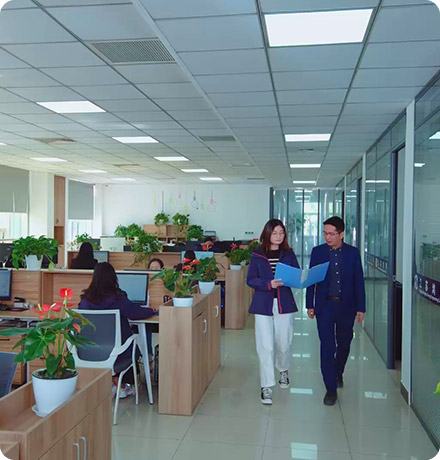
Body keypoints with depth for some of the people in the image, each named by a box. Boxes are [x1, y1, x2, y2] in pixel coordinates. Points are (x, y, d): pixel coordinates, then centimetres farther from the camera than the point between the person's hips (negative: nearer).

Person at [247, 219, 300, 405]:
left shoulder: (288, 254, 6)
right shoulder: (257, 255, 0)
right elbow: (250, 279, -4)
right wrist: (268, 284, -19)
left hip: (284, 304, 2)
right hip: (263, 305, -2)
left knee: (284, 344, 11)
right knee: (265, 347, -4)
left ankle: (283, 370, 42)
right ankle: (266, 386, 7)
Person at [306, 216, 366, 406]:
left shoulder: (353, 253, -1)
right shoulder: (317, 251, 0)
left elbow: (358, 281, 1)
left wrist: (360, 308, -1)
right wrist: (310, 305, 1)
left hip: (346, 306, 1)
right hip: (325, 306, -1)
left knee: (344, 344, 16)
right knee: (327, 347, -4)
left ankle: (338, 374, 41)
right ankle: (331, 389, 4)